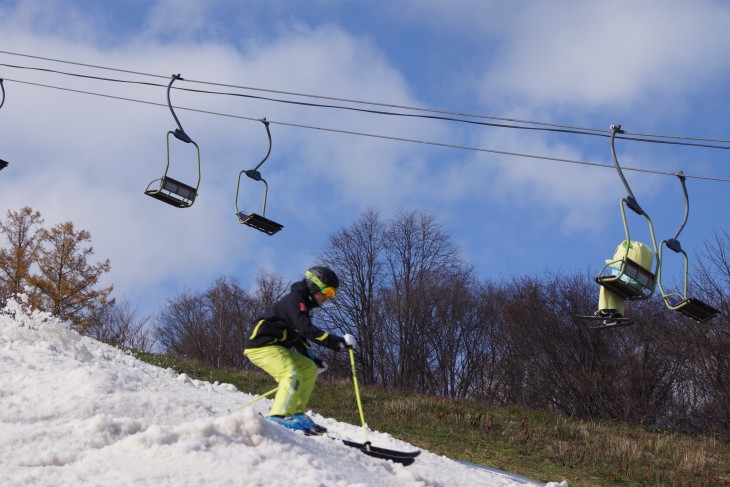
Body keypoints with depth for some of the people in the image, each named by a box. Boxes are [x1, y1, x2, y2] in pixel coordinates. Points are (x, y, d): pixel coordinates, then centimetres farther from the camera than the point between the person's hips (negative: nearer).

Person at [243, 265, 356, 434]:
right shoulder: (295, 300, -15)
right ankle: (279, 417, -34)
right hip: (261, 346, -11)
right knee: (292, 375, -27)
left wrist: (313, 359, 18)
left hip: (277, 347, 11)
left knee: (309, 369, 7)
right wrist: (339, 342, -32)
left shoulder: (303, 304, 18)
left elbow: (299, 336, 27)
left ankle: (295, 412, 3)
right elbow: (307, 331, -29)